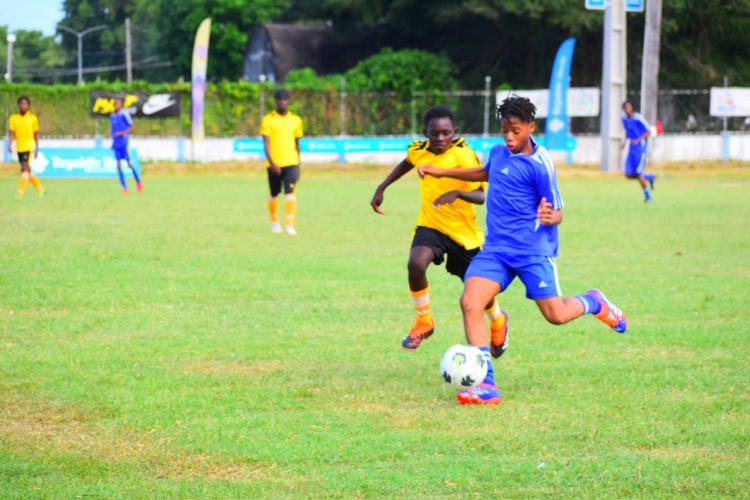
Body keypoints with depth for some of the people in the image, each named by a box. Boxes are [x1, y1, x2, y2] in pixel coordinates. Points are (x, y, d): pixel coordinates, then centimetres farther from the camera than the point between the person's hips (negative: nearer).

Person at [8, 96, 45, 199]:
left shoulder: (33, 118, 0)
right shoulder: (13, 118, 4)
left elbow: (36, 134, 6)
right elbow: (12, 133, 1)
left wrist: (37, 149, 6)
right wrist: (10, 145, -15)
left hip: (29, 146, -4)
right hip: (19, 147, 4)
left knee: (25, 168, -15)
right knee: (27, 170, 9)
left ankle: (21, 192, -15)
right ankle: (40, 189, 24)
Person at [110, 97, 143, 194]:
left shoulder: (124, 114, -6)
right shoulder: (112, 116, 13)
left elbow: (132, 127, -7)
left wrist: (123, 133, -20)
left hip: (124, 142, -6)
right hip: (116, 143, 6)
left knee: (129, 163, -7)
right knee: (118, 165, -2)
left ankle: (138, 182, 15)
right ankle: (125, 188, 1)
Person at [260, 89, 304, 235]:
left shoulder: (296, 120, 8)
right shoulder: (268, 120, -1)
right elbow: (266, 143, -8)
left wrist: (298, 165, 17)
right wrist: (271, 162, -20)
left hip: (291, 163, 1)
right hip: (274, 164, -1)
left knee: (290, 192, -16)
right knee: (274, 194, 12)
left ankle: (289, 225, -21)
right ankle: (274, 221, 34)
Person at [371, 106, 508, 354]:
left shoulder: (464, 156, -21)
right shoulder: (419, 150, -6)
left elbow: (482, 195, -29)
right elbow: (407, 163, 20)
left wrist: (457, 193, -47)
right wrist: (382, 187, 17)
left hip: (464, 231, -2)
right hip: (430, 225, 3)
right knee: (416, 264, -29)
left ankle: (498, 321, 46)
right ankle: (424, 321, -6)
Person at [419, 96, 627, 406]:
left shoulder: (539, 164, -12)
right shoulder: (498, 153, 8)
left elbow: (557, 213, -10)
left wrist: (549, 217, -34)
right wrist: (442, 172, 33)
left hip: (533, 250, -5)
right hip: (496, 248, 5)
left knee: (556, 315, -4)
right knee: (470, 303, -16)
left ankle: (593, 303, 33)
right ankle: (486, 385, -16)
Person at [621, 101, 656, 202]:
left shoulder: (638, 118, -17)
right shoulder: (624, 118, 4)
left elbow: (649, 132, -13)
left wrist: (638, 140, -26)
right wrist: (625, 142, 7)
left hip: (641, 149, -7)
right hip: (632, 149, 7)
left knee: (638, 174, -12)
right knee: (629, 175, 0)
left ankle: (648, 195, 7)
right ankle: (649, 177, 25)